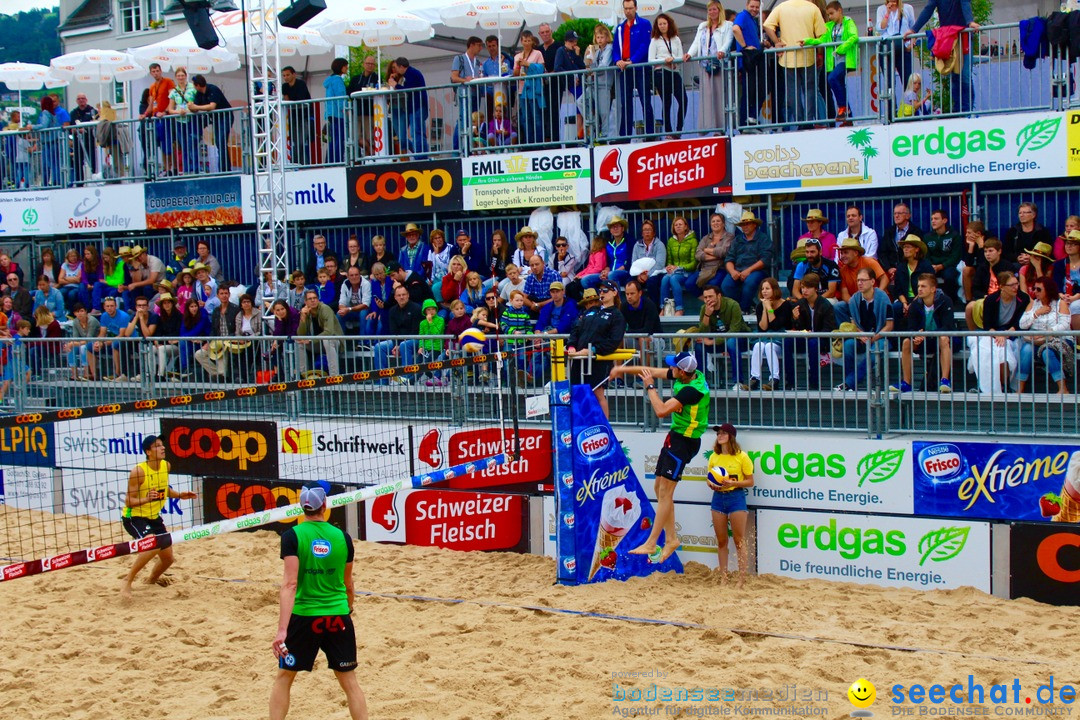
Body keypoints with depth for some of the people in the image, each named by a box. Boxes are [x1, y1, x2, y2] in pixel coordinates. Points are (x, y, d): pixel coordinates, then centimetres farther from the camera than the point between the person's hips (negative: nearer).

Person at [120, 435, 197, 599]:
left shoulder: (166, 466, -2)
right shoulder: (139, 471, -22)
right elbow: (128, 501, -20)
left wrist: (179, 495, 2)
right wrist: (146, 499, -37)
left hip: (154, 517, 7)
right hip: (133, 517, -7)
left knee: (168, 558, 11)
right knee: (153, 546, -32)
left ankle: (152, 579, 43)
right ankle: (127, 582, -19)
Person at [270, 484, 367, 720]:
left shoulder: (292, 536, -8)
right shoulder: (342, 537, 1)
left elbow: (290, 584, -17)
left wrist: (282, 629, -21)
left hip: (304, 616, -2)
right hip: (339, 617, 2)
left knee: (283, 678, 14)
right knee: (349, 681, 10)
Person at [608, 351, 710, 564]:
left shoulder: (692, 389, -27)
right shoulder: (686, 375, 0)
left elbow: (662, 411, -28)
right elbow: (653, 371, 13)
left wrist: (650, 386, -16)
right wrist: (623, 369, 17)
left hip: (684, 441, -10)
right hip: (676, 436, 10)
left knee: (665, 492, -8)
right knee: (660, 487, 11)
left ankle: (650, 544, -5)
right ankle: (670, 538, 18)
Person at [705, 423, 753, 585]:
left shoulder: (742, 457, -6)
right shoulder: (714, 457, 8)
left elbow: (750, 481, -4)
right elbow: (709, 478, 16)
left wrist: (733, 483, -18)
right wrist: (711, 484, -6)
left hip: (736, 497, -5)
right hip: (718, 498, 5)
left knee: (739, 541, -3)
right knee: (721, 541, 9)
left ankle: (742, 579, 1)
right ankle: (723, 577, 17)